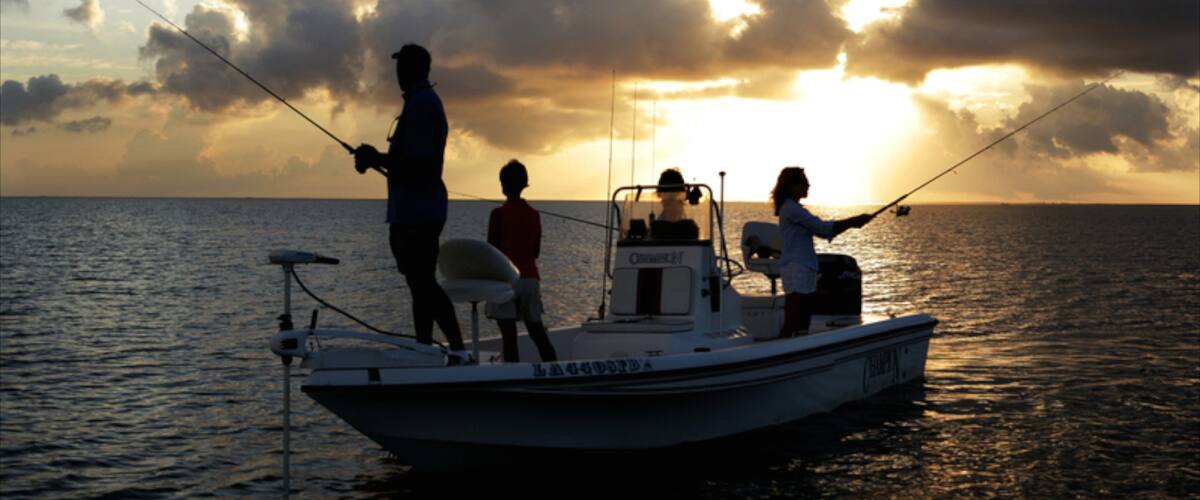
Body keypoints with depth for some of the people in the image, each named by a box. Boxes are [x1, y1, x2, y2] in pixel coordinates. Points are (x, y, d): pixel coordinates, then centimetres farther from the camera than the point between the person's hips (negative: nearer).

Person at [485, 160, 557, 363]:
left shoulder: (499, 214, -8)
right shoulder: (534, 215, 6)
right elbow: (536, 252, 11)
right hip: (530, 277, 5)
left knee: (509, 333, -4)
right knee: (536, 329, 10)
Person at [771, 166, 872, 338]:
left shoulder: (792, 208, 19)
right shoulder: (791, 208, -11)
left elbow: (823, 232, 19)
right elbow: (823, 228, -13)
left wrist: (852, 222, 8)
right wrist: (854, 221, -7)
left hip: (803, 269, 10)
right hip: (796, 268, -10)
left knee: (802, 324, 6)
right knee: (791, 323, -13)